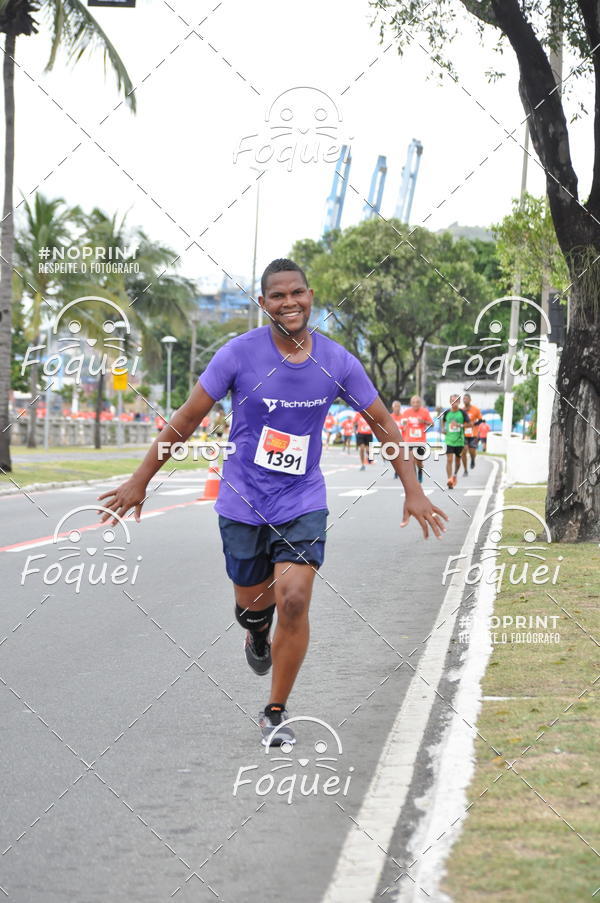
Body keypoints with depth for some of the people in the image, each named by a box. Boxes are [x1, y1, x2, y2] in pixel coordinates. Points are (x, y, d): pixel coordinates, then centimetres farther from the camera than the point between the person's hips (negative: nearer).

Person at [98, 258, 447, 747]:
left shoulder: (338, 361, -6)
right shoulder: (240, 353, -12)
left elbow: (384, 424, 4)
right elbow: (187, 418, -4)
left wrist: (413, 491, -2)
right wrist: (140, 481, -3)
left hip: (303, 503, 0)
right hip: (244, 502, 0)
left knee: (294, 602, -14)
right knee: (253, 603, 11)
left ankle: (276, 714, 3)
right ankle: (257, 632, 52)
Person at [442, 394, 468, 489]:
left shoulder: (462, 413, -2)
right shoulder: (446, 413, 3)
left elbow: (468, 424, -5)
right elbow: (443, 421, 22)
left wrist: (459, 425, -20)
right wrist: (444, 429, 5)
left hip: (459, 441, 0)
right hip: (449, 440, 0)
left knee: (457, 460, 12)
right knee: (449, 460, -12)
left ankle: (455, 475, 40)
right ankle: (450, 481, -17)